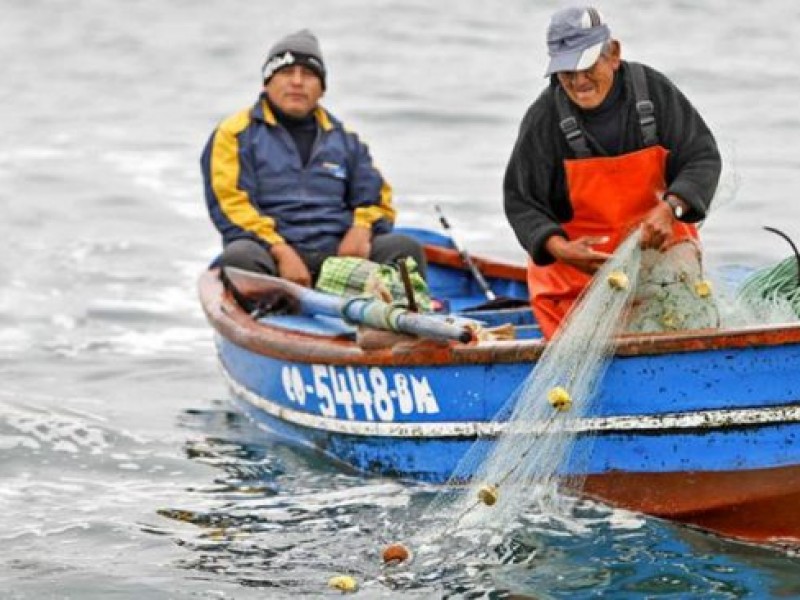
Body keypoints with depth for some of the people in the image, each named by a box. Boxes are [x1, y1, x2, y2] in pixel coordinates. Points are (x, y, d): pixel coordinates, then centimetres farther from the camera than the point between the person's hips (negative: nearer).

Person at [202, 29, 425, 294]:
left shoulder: (344, 139, 23)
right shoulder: (236, 133, 9)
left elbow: (376, 199, 22)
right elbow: (231, 205, -3)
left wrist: (361, 228, -5)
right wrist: (281, 252, -18)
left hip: (337, 254, 4)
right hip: (270, 256, -4)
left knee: (404, 248, -20)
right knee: (240, 258, -36)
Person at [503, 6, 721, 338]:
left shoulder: (654, 90, -7)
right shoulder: (543, 118, -12)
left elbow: (703, 157, -5)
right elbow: (520, 200, -7)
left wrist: (671, 208, -24)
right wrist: (558, 248, -26)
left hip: (655, 236, 1)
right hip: (577, 253, -1)